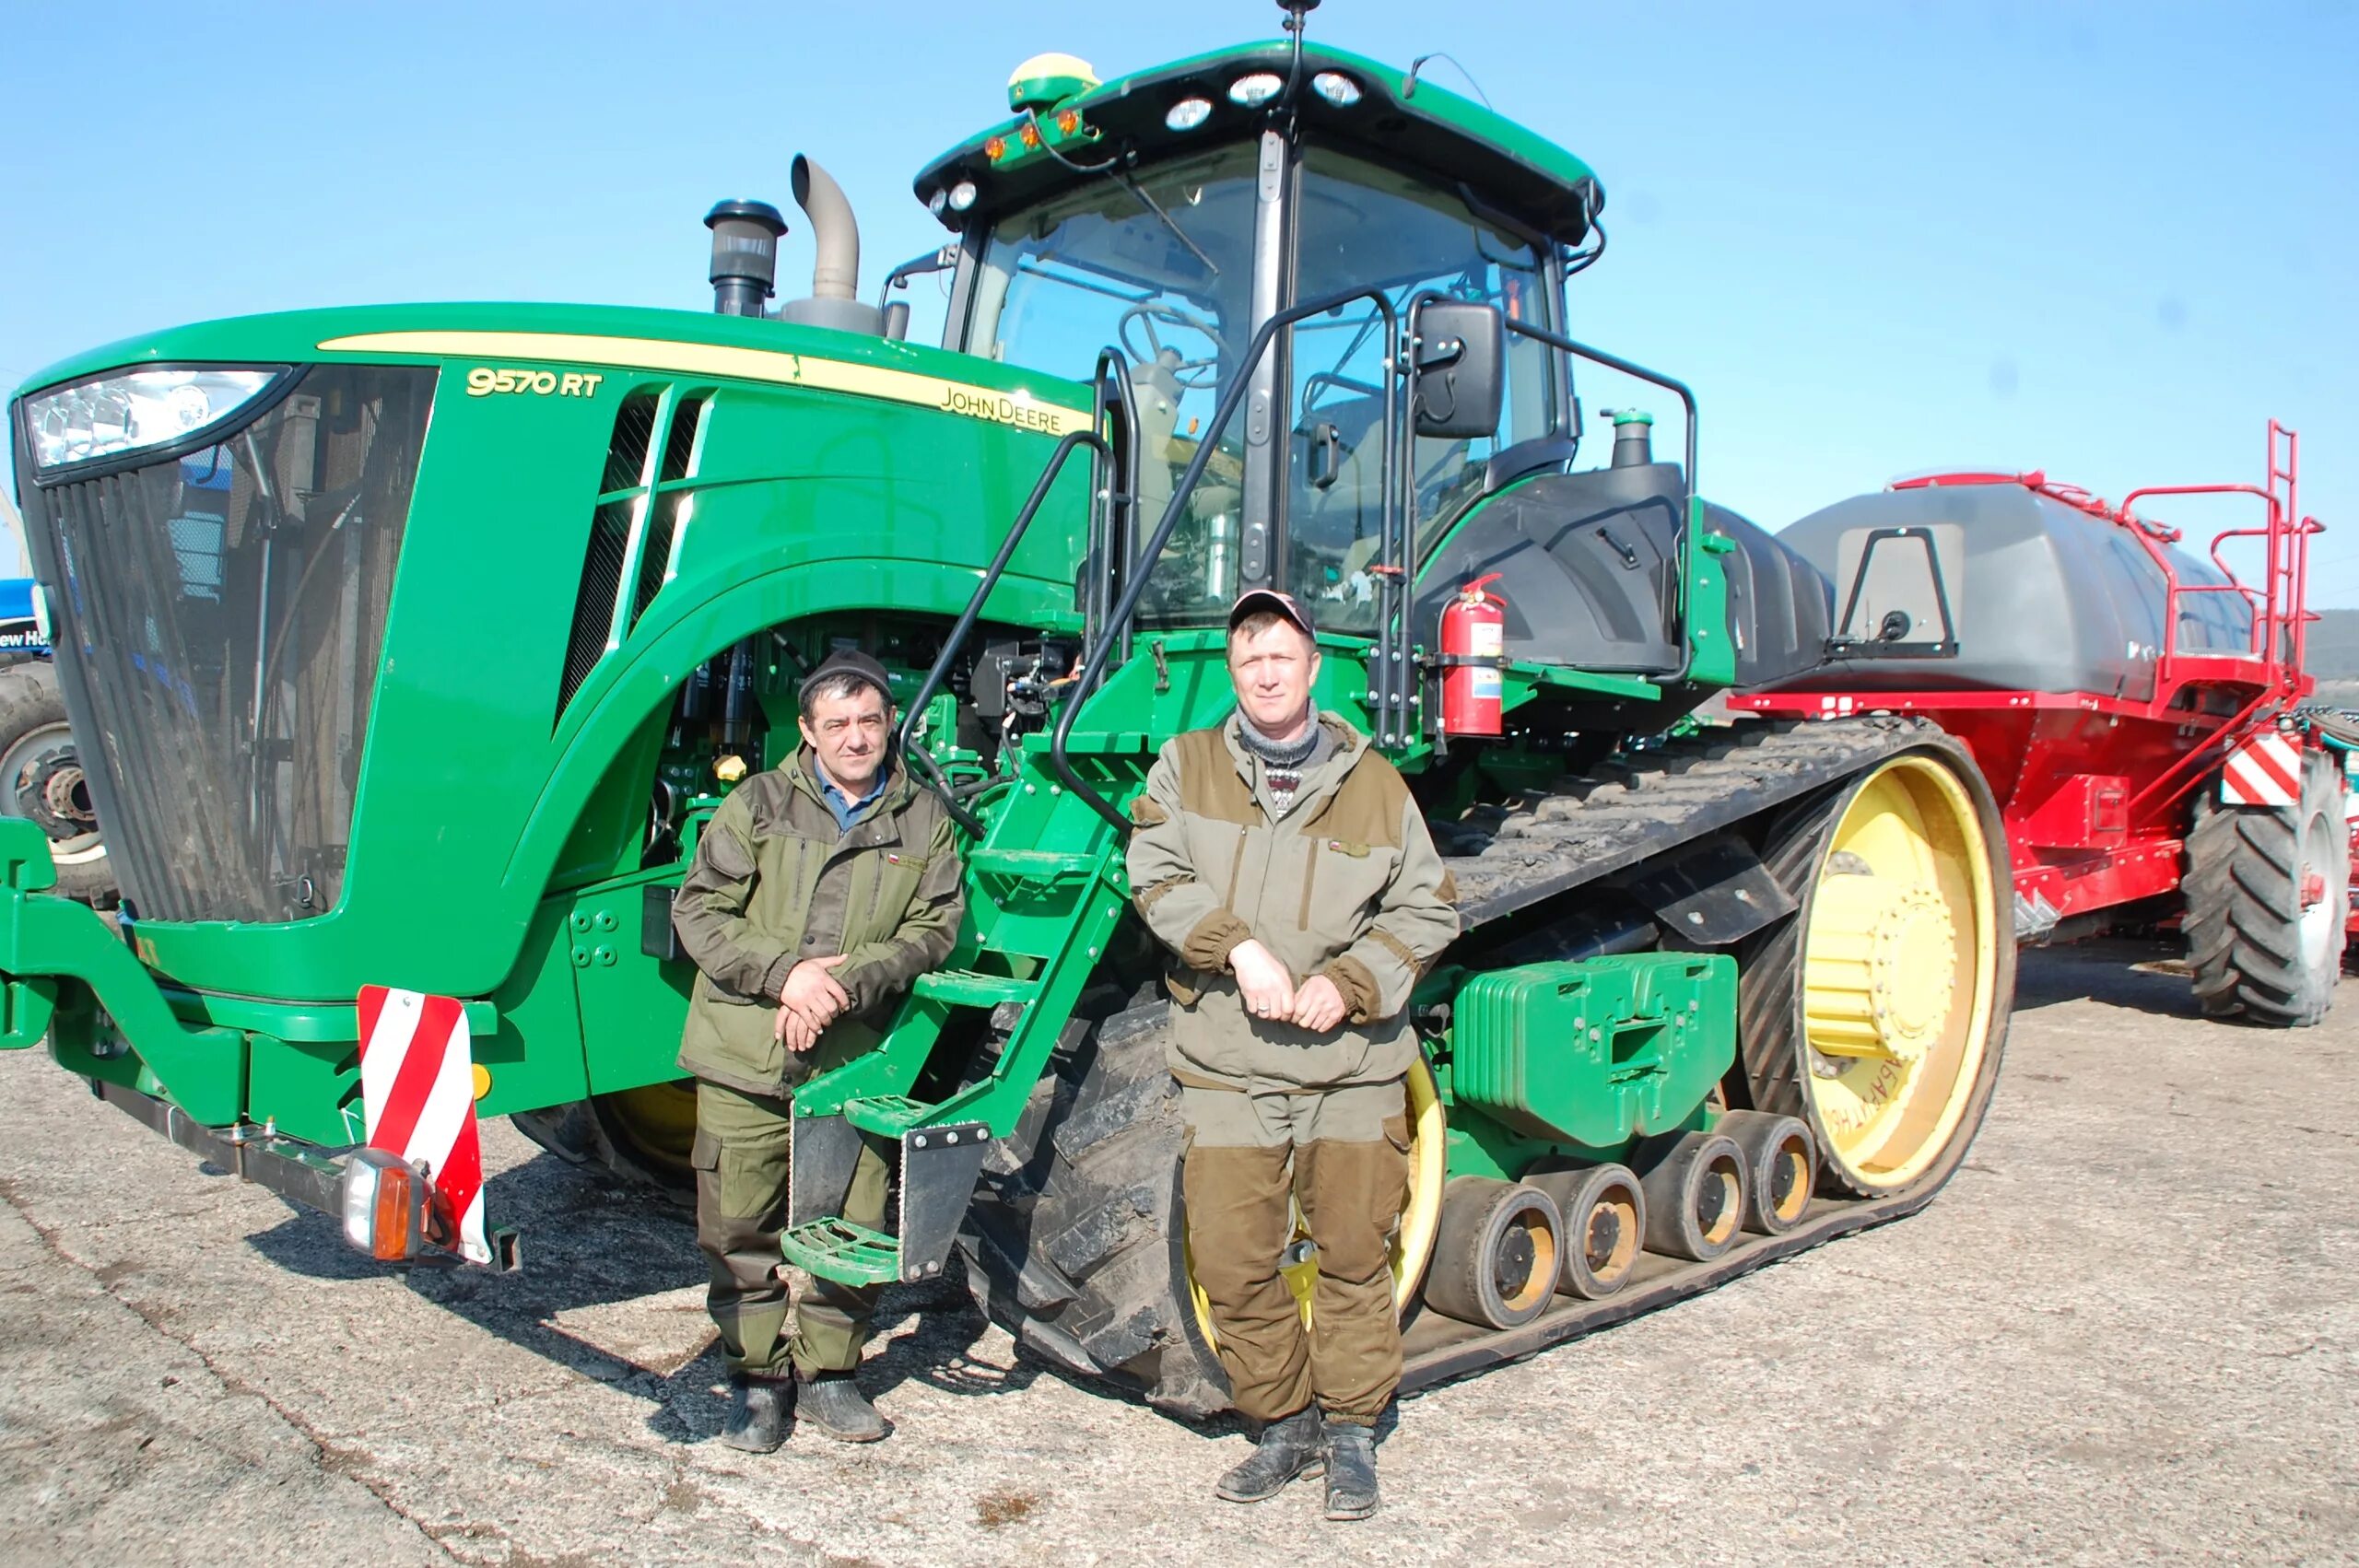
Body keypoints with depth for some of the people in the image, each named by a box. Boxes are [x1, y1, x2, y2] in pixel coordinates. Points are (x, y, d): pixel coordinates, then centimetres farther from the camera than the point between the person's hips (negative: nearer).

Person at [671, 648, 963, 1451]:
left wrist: (846, 983, -16)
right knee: (743, 1229, 7)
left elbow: (933, 930, -1)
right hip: (744, 1058, 0)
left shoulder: (924, 821, 6)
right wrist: (784, 971, -16)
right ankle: (757, 1376, 25)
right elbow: (698, 910, -2)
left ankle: (827, 1371, 26)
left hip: (853, 1062, 1)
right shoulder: (758, 803, 2)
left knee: (851, 1229, 6)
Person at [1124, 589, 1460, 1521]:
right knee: (1231, 1261, 2)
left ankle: (1351, 1430, 26)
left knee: (1354, 1252, 6)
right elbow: (1157, 876, -5)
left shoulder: (1372, 785, 5)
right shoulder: (1187, 765, 6)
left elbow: (1425, 911, 6)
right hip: (1226, 1065, 0)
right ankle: (1284, 1423, 23)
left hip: (1351, 1062, 0)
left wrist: (1349, 983, -9)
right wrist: (1240, 948, -18)